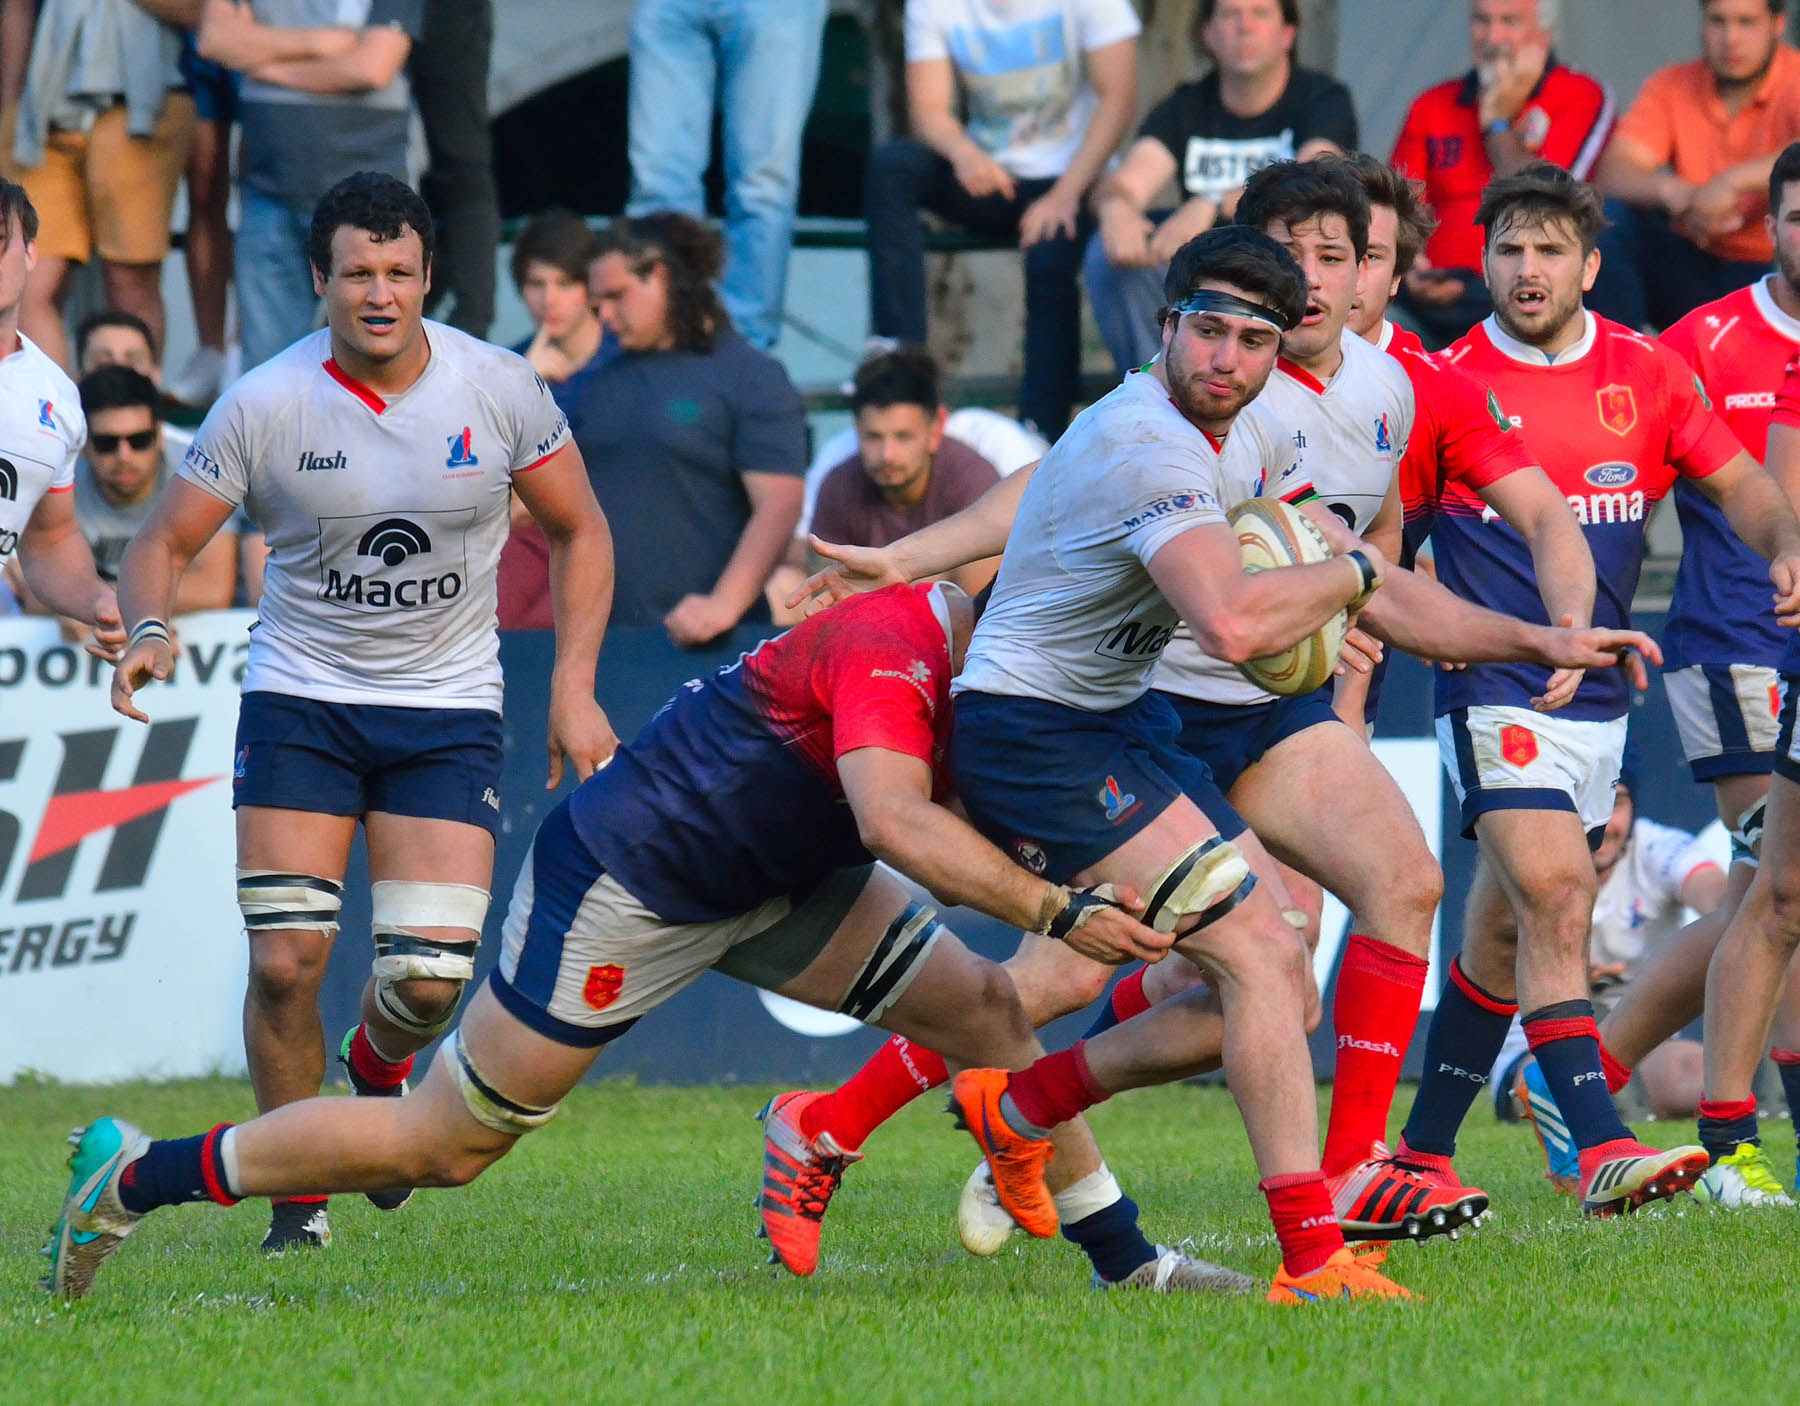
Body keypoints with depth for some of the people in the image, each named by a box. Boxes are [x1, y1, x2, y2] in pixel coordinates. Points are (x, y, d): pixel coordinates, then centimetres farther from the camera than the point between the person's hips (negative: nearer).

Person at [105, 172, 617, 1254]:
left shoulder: (500, 389, -6)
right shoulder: (264, 406, -9)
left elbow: (580, 531, 7)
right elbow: (164, 542, -1)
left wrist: (574, 692, 0)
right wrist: (150, 629, -23)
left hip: (448, 711, 0)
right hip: (299, 699, 0)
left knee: (432, 975, -11)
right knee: (285, 960, -12)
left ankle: (379, 1067, 27)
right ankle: (300, 1194, 8)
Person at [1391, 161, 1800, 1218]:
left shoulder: (1649, 374, 4)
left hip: (1600, 695, 5)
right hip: (1495, 691, -5)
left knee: (1507, 932, 13)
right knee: (1558, 896, -23)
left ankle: (1426, 1151, 28)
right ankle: (1601, 1148, -30)